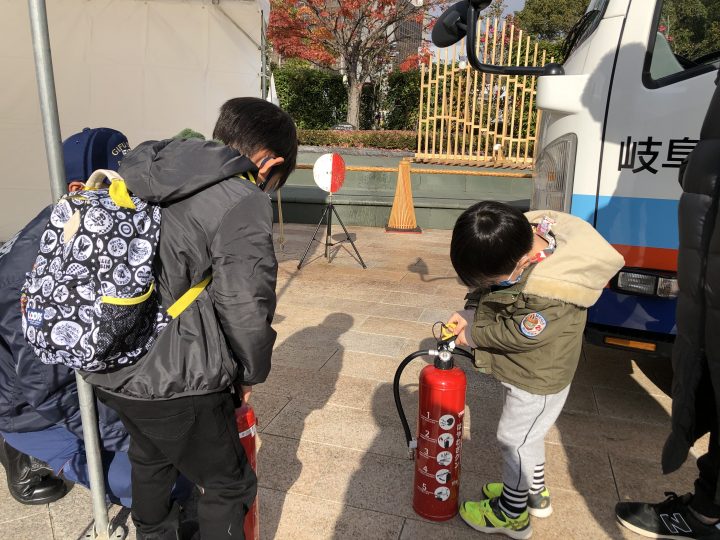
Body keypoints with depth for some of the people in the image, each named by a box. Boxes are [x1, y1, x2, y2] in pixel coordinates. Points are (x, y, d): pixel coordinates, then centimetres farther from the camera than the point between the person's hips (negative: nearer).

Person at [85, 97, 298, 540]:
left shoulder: (147, 174, 5)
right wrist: (252, 372, -2)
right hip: (175, 383, -8)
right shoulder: (244, 202, -19)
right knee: (228, 485, 16)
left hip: (109, 369, 9)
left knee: (151, 459, 34)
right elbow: (245, 308, -20)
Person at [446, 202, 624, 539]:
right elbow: (485, 282, 0)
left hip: (538, 379, -8)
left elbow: (517, 335, -26)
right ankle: (535, 493, 49)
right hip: (524, 370, 8)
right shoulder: (521, 236, -16)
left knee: (515, 440, 10)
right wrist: (471, 312, -11)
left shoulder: (551, 296, -39)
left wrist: (474, 336, -12)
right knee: (528, 435, 26)